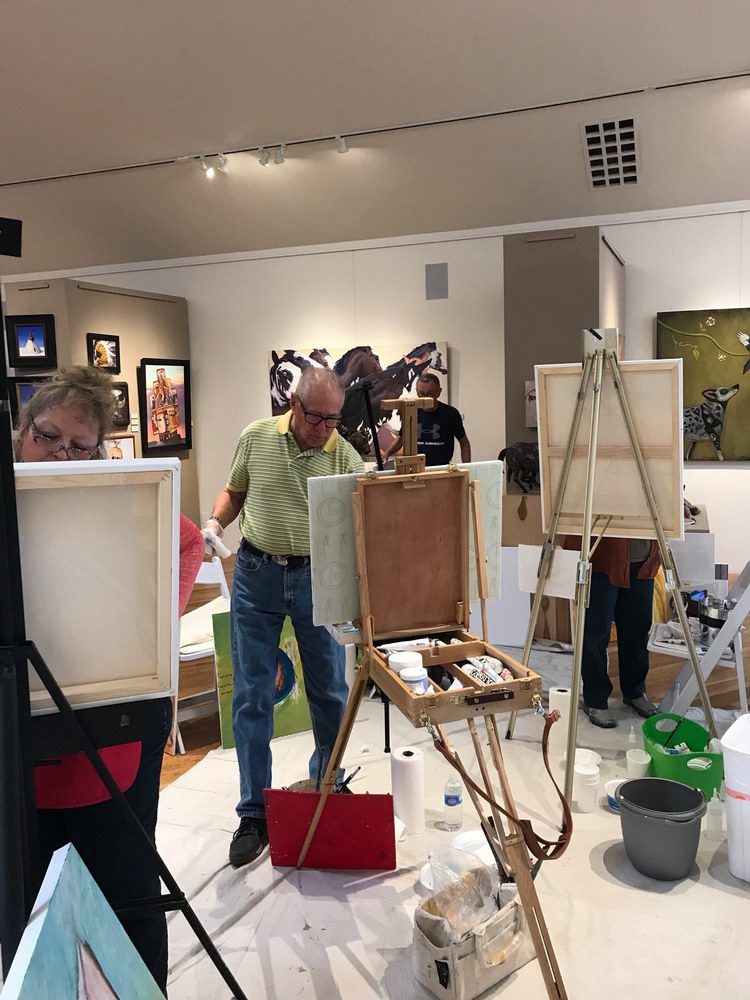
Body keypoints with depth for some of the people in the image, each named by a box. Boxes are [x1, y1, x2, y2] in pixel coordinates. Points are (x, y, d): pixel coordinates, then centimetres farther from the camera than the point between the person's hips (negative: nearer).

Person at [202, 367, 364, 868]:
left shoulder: (346, 457, -6)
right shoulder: (256, 438, -2)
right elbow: (235, 491, 12)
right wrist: (215, 524, -8)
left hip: (317, 577, 0)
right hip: (256, 575, 1)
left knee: (330, 692, 11)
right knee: (252, 697, 4)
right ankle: (254, 813, 16)